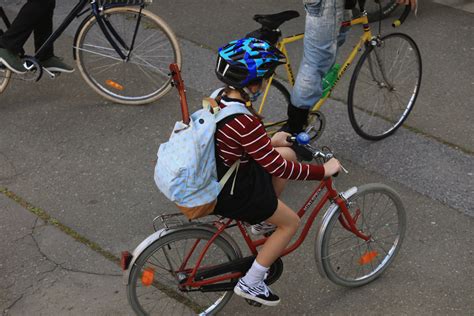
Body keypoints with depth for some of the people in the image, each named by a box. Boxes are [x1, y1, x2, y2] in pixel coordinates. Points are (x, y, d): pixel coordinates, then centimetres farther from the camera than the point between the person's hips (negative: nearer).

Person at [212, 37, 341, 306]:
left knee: (289, 153, 18)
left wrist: (271, 140, 24)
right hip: (233, 194, -9)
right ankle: (250, 284, 15)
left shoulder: (221, 98, -6)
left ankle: (264, 216, 30)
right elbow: (278, 168, -28)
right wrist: (323, 171, -17)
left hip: (218, 174, 9)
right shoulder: (246, 122, -33)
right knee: (291, 222, 10)